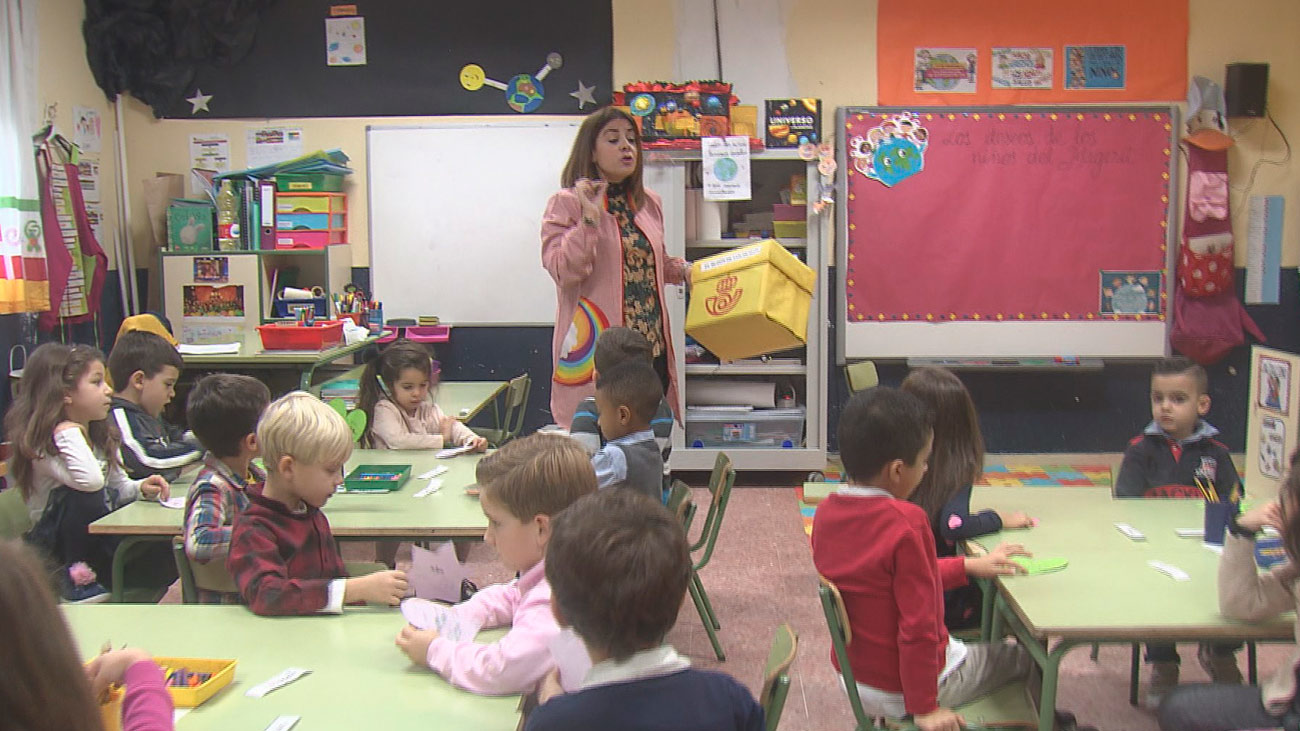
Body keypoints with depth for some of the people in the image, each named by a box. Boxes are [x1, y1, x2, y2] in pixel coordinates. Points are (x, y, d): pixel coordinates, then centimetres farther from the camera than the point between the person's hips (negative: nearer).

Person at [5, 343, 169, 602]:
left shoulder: (102, 437, 6)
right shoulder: (41, 445, -20)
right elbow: (90, 481, -39)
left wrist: (141, 487, -5)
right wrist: (70, 431, -28)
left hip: (99, 540, 6)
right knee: (82, 497, -35)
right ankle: (78, 581, -19)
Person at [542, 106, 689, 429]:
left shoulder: (649, 203, 17)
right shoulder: (566, 204, -1)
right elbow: (563, 271, -12)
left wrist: (684, 270, 14)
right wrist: (590, 218, -17)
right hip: (596, 349, -6)